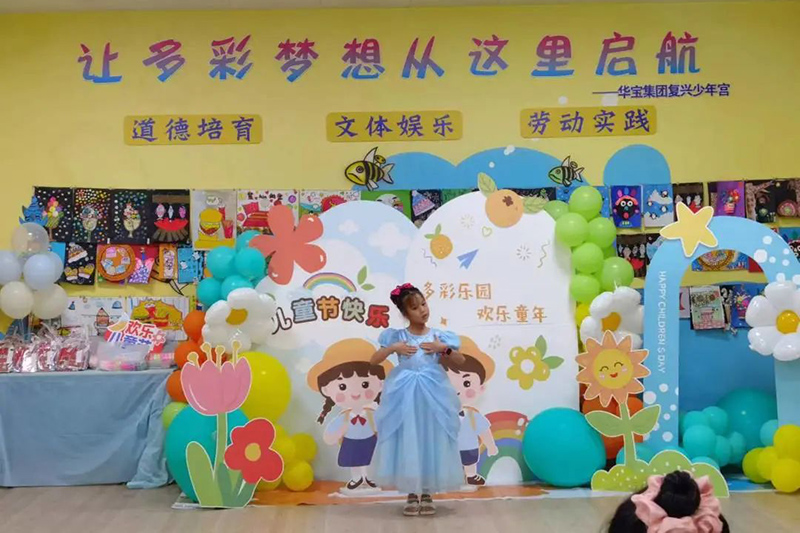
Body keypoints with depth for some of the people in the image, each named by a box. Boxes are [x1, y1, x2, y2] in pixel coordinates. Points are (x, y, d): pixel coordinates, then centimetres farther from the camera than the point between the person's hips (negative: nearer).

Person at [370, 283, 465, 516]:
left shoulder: (438, 336, 5)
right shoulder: (397, 337, 1)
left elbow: (461, 360, 6)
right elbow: (373, 360, -1)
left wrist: (443, 348, -9)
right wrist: (392, 348, -14)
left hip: (432, 393, 1)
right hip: (405, 394, -1)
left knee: (431, 442, 4)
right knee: (407, 442, 2)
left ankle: (427, 494, 16)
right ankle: (412, 495, 14)